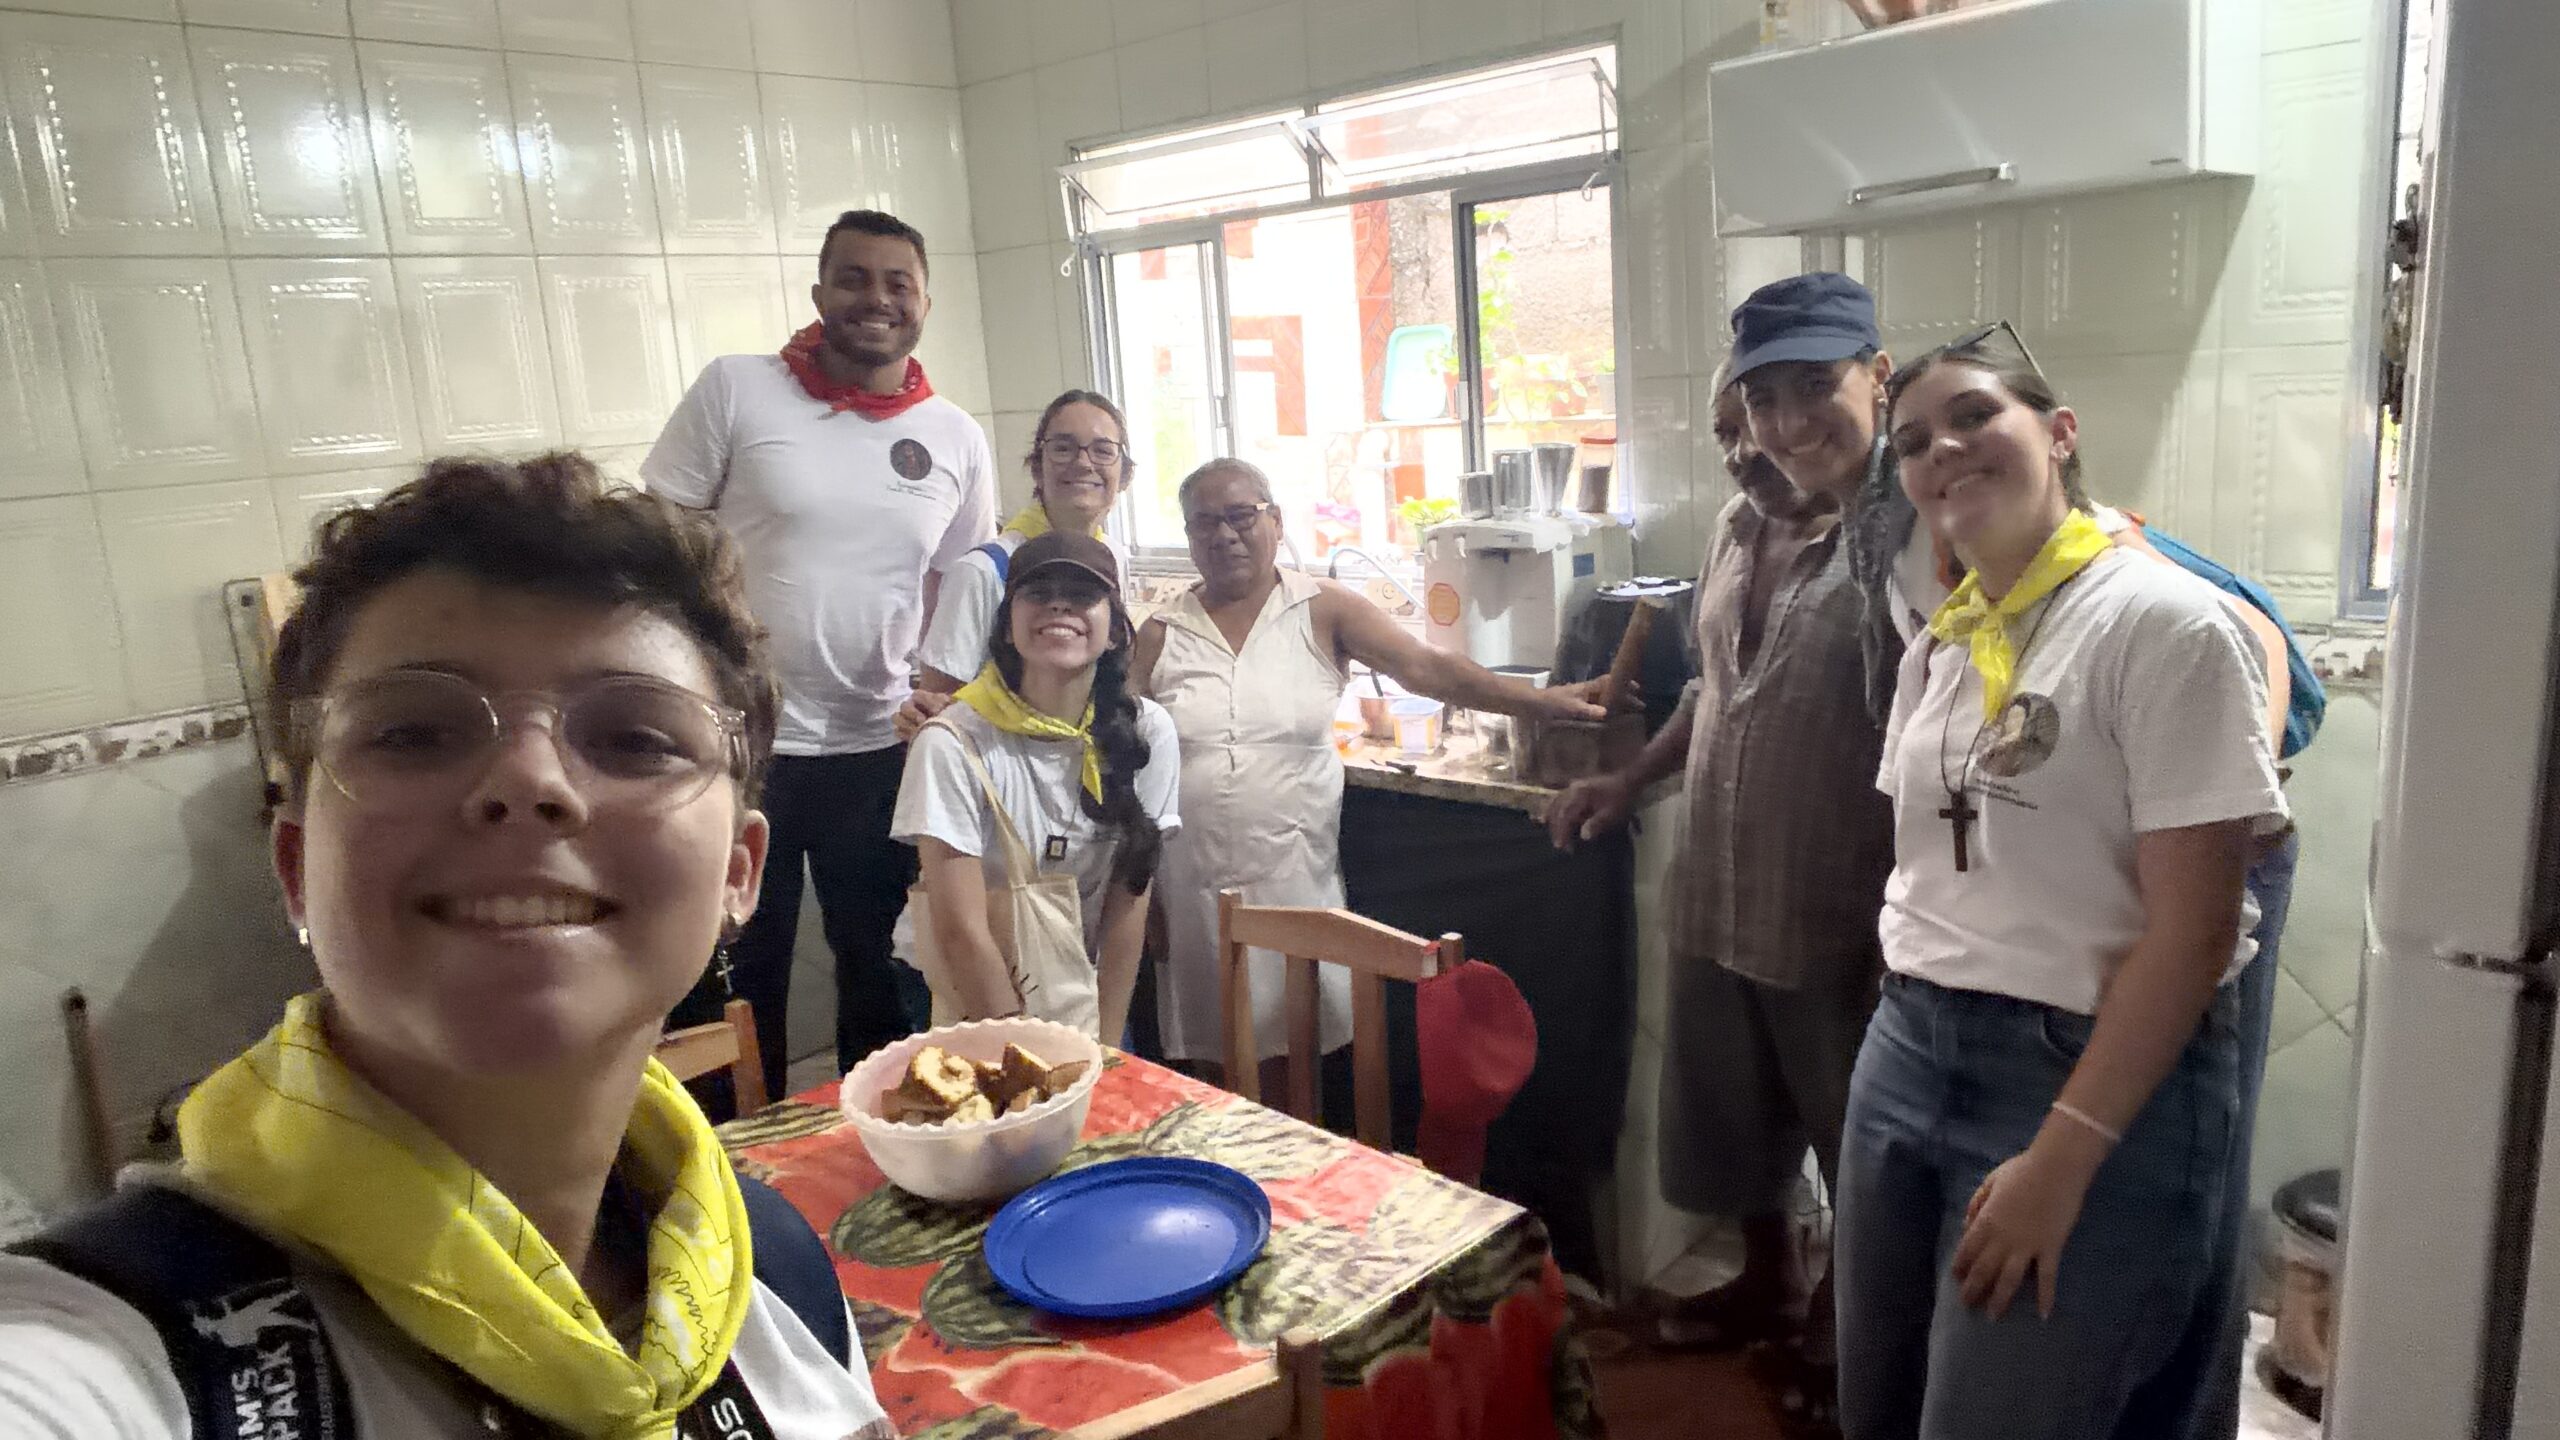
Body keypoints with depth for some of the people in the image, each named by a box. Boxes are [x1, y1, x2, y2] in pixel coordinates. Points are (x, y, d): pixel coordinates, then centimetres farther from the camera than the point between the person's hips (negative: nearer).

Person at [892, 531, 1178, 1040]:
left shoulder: (1146, 731, -6)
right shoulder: (953, 744, -16)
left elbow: (1129, 903, -2)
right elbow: (960, 932, -14)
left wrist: (1106, 1047, -5)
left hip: (1091, 1013, 3)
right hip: (976, 1018, -2)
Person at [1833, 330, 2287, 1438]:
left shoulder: (2167, 625, -13)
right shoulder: (1934, 649, 9)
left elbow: (2193, 933, -17)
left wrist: (2063, 1157, -18)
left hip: (2094, 1079, -7)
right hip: (1907, 1051, 7)